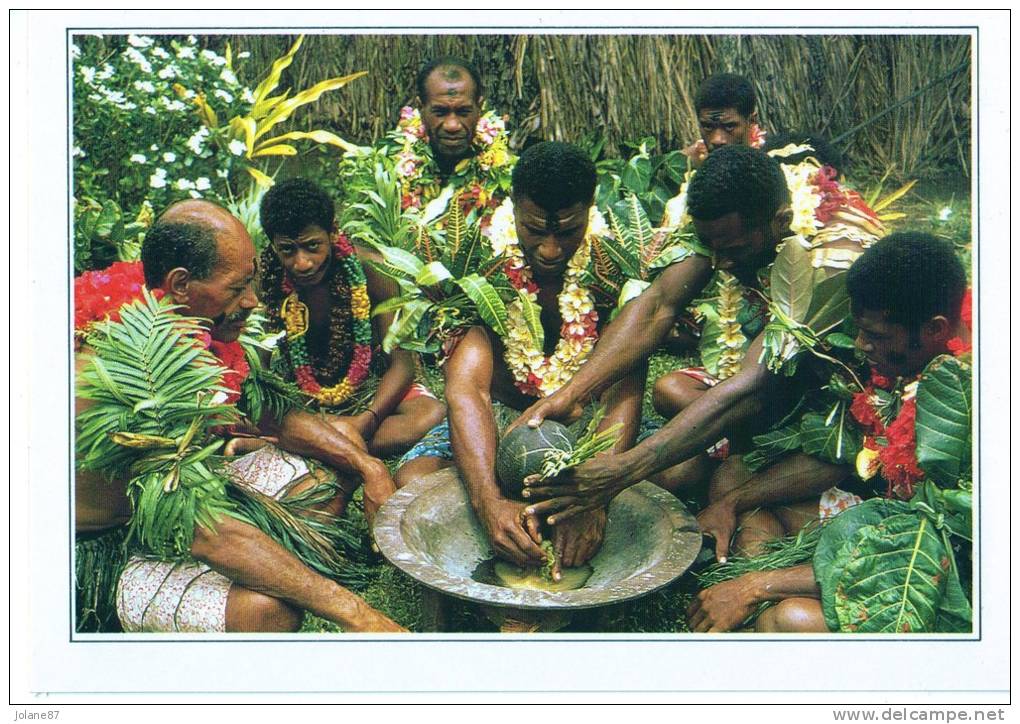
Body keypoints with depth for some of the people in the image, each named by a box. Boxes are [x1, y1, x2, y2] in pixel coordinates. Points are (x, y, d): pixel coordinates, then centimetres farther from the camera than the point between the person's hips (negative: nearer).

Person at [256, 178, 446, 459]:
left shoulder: (368, 269, -16)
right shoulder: (263, 280, -14)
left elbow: (401, 363, -13)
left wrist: (365, 422, -32)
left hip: (370, 390, 0)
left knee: (433, 414, -30)